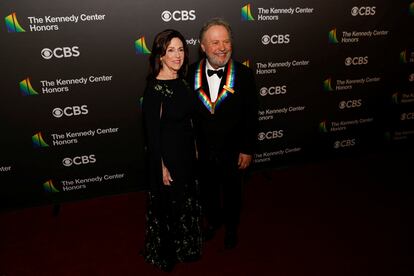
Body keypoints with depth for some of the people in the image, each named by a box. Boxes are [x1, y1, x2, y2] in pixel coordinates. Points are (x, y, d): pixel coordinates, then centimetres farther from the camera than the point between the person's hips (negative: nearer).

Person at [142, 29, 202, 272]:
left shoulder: (182, 81, 2)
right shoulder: (154, 88, -21)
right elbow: (152, 131, -19)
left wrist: (194, 147, 13)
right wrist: (161, 167, -16)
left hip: (186, 152, 8)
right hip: (167, 155, -8)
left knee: (186, 201, 23)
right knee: (167, 205, 13)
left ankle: (184, 246, 49)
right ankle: (164, 254, 40)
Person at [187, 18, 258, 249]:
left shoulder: (244, 74, -14)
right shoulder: (191, 73, -10)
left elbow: (251, 116, -10)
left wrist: (247, 150, -9)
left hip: (232, 151, -1)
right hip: (202, 150, 2)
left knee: (232, 192, 21)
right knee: (208, 190, 23)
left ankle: (231, 227, 49)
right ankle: (213, 220, 52)